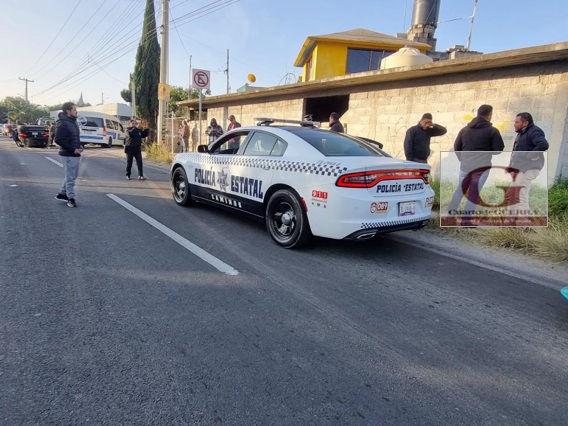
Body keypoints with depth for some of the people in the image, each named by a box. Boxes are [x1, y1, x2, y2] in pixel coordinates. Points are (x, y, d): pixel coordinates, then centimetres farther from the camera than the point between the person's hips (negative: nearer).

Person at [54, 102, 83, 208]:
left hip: (76, 154, 9)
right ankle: (71, 198, 7)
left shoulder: (74, 121, 13)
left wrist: (80, 146, 4)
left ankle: (62, 194, 32)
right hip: (68, 155, -9)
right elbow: (58, 140, -19)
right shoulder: (63, 123, -15)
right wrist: (73, 149, -19)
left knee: (72, 176, 18)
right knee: (70, 177, -2)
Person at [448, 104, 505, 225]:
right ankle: (466, 219, 2)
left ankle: (450, 213, 23)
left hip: (465, 164, 5)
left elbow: (456, 147, 12)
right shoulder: (492, 130, -4)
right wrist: (487, 150, 14)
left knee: (460, 189, 18)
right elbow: (499, 150, -5)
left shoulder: (465, 129, 10)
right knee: (474, 193, 1)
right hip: (482, 165, -5)